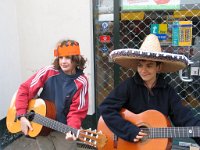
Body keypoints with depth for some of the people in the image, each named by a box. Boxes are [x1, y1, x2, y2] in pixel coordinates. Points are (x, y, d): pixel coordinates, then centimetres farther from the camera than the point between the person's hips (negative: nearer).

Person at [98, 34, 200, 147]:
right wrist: (129, 131, -21)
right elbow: (106, 108, -16)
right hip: (127, 143, -1)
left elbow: (185, 117, -8)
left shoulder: (167, 91, -1)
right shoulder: (128, 85, -10)